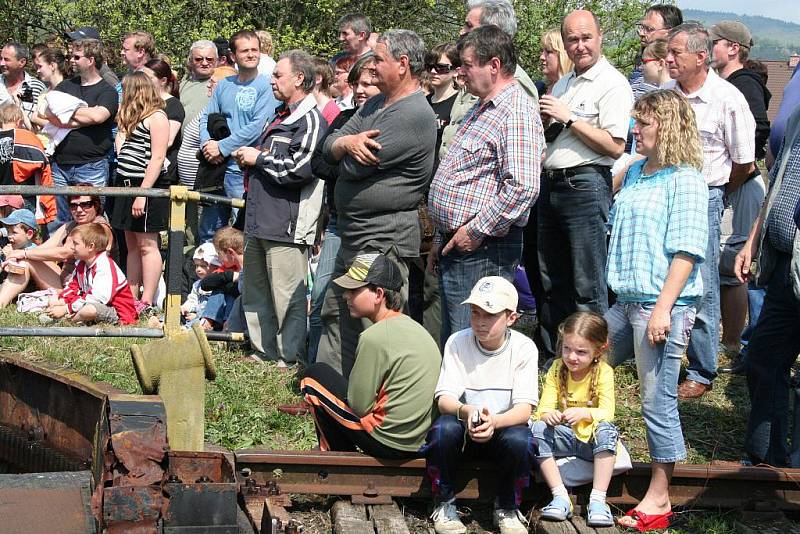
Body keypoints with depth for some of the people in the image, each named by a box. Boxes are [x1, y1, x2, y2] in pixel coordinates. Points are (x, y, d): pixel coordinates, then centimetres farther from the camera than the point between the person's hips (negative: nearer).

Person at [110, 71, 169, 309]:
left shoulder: (156, 117, -10)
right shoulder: (130, 117, 18)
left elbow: (157, 158, -17)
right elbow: (120, 149, 18)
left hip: (147, 187, -9)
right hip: (126, 184, 9)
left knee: (147, 245, -5)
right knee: (132, 245, 11)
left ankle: (147, 303, -4)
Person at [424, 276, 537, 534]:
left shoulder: (523, 347, -9)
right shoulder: (457, 342, -6)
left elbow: (524, 409, -17)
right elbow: (444, 399, -14)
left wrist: (494, 421, -39)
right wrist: (465, 411, -38)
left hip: (503, 428, -1)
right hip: (464, 429, 1)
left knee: (521, 440, -34)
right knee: (445, 428, -33)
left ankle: (507, 508, -6)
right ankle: (444, 505, -11)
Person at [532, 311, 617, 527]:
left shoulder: (603, 372, -11)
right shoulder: (557, 370, -3)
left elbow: (607, 413, -20)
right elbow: (543, 408, -9)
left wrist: (583, 413, -40)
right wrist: (549, 416, -34)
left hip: (592, 440, -3)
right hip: (565, 437, 3)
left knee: (606, 429, -35)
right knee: (538, 429, -26)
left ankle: (597, 500, -35)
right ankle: (560, 497, -28)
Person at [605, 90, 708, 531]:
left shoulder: (685, 181, -11)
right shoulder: (635, 173, 14)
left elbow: (686, 251, -16)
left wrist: (663, 308, -21)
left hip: (662, 306, -9)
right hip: (626, 301, 9)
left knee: (657, 402, -3)